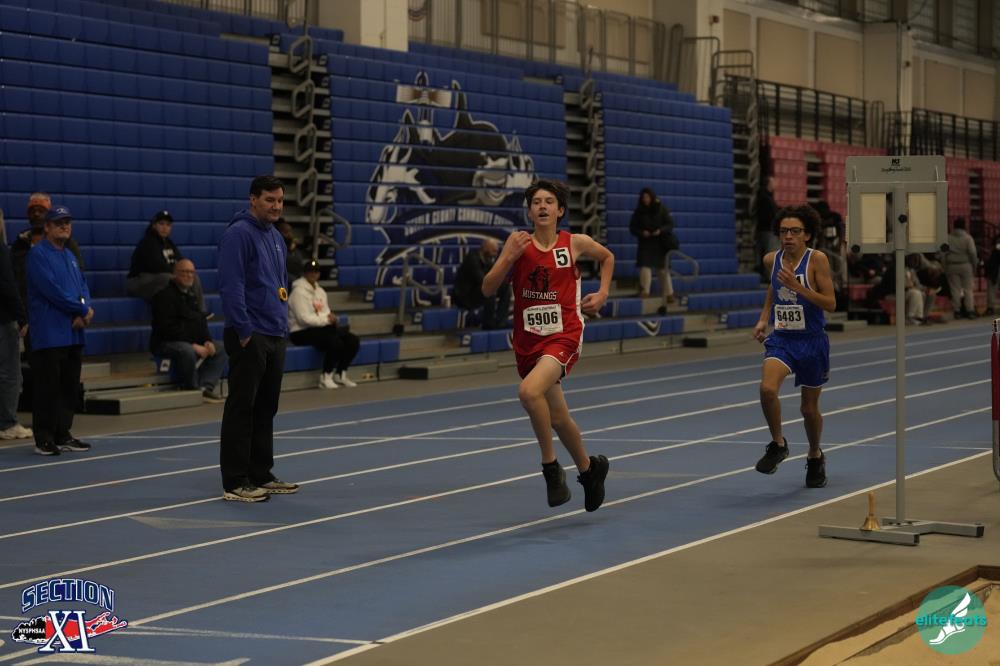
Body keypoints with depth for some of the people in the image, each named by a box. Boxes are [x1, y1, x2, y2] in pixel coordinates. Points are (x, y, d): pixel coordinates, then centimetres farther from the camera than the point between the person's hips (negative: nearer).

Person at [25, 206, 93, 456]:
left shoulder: (70, 256, 17)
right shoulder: (38, 254, -8)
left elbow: (83, 286, 14)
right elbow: (51, 289, -17)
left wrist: (84, 311, -7)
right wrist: (83, 310, -12)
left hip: (73, 334, 8)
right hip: (49, 335, -8)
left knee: (69, 387, 10)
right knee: (47, 388, -6)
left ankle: (63, 435, 18)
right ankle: (44, 439, -2)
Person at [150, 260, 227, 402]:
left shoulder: (191, 294, 18)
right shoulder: (165, 294, -11)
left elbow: (201, 322, 21)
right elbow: (167, 328, -20)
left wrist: (208, 341, 0)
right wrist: (193, 346, -23)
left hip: (192, 343, 9)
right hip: (165, 343, -9)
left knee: (220, 352, -3)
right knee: (187, 351, -38)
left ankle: (206, 386, -20)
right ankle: (193, 389, -21)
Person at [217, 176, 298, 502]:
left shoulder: (276, 238, 16)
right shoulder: (238, 234, -12)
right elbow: (231, 286, -18)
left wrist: (283, 323, 16)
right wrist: (245, 332, -20)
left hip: (275, 337, 9)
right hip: (250, 338, -9)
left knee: (266, 408, 12)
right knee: (241, 408, -5)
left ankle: (261, 475, 20)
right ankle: (235, 483, -2)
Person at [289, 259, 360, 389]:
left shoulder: (320, 291, 16)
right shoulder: (299, 291, -12)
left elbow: (326, 313, 17)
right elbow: (304, 318, -19)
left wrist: (331, 318, -8)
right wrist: (326, 319, -18)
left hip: (321, 328, 9)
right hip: (303, 332, -9)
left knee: (353, 340, -6)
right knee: (335, 342, -31)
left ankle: (340, 374, 7)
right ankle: (326, 377, -16)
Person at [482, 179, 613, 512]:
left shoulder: (575, 243, -2)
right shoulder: (518, 244, -2)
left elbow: (607, 257, 20)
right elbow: (488, 289, -6)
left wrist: (603, 293, 7)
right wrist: (509, 257, -19)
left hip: (564, 336, -3)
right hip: (528, 341, 4)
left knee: (529, 391, -31)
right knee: (557, 417, 15)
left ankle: (550, 466, -13)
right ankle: (589, 468, 41)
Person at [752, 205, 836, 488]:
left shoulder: (817, 259, -13)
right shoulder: (772, 259, 0)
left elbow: (830, 304, -16)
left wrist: (797, 287, -26)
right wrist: (763, 319, 9)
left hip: (812, 341, -2)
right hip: (781, 339, 2)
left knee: (810, 408, 11)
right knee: (767, 388, -26)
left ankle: (815, 456, 39)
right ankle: (778, 444, -4)